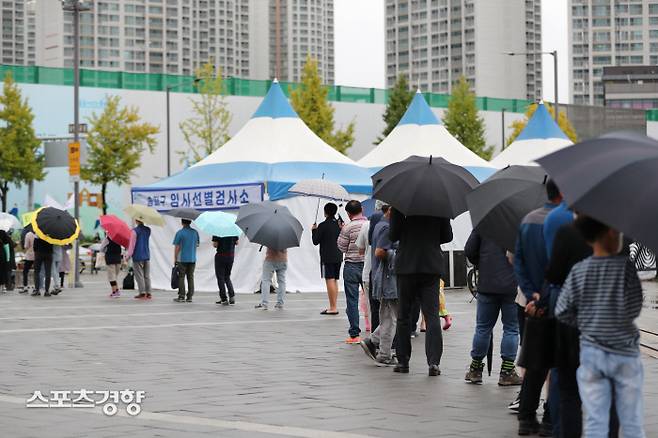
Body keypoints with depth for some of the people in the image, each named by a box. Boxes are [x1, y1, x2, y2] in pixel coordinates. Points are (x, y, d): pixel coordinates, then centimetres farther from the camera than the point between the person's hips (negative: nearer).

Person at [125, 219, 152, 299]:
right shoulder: (148, 230, 7)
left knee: (139, 276, -1)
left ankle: (142, 293, -3)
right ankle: (148, 293, 7)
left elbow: (132, 244, -13)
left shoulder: (135, 231, -12)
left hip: (138, 257, -6)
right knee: (147, 276, 8)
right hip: (147, 256, 6)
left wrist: (128, 256, -6)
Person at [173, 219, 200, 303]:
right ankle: (189, 297, 9)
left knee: (181, 277, 2)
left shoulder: (179, 233, -10)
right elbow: (197, 245, 13)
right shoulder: (195, 232, 4)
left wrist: (175, 259, -3)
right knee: (190, 277, 9)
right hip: (192, 259, 4)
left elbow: (177, 247, -9)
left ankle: (182, 297, 0)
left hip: (182, 259, -4)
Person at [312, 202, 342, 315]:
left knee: (330, 280, -7)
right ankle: (334, 307, 16)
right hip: (338, 256, 7)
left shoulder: (323, 226, -12)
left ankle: (333, 308, -11)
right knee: (335, 281, 13)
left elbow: (316, 241, -8)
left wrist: (314, 230, 7)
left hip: (327, 257, -7)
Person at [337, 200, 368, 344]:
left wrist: (342, 232, 8)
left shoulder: (348, 227, -11)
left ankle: (354, 334, 1)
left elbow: (342, 248, -4)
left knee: (352, 301, 1)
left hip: (352, 266, -3)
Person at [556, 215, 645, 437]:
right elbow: (634, 309, -10)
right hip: (625, 354, -2)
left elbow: (562, 313, -1)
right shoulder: (625, 266, -10)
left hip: (590, 354, 2)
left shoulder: (577, 271, -1)